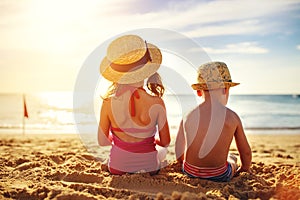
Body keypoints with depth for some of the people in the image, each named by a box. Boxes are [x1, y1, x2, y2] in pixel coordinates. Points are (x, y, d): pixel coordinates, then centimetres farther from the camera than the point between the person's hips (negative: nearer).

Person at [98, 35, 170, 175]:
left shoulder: (108, 102, -19)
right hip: (148, 167, -1)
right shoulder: (156, 103, -23)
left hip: (118, 167, 2)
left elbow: (102, 141, -5)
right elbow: (165, 142, -9)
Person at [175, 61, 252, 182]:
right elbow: (246, 153, 1)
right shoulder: (232, 117, -13)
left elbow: (179, 155, 1)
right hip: (219, 176, -1)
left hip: (190, 172, 2)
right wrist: (244, 170, 21)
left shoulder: (188, 117, -8)